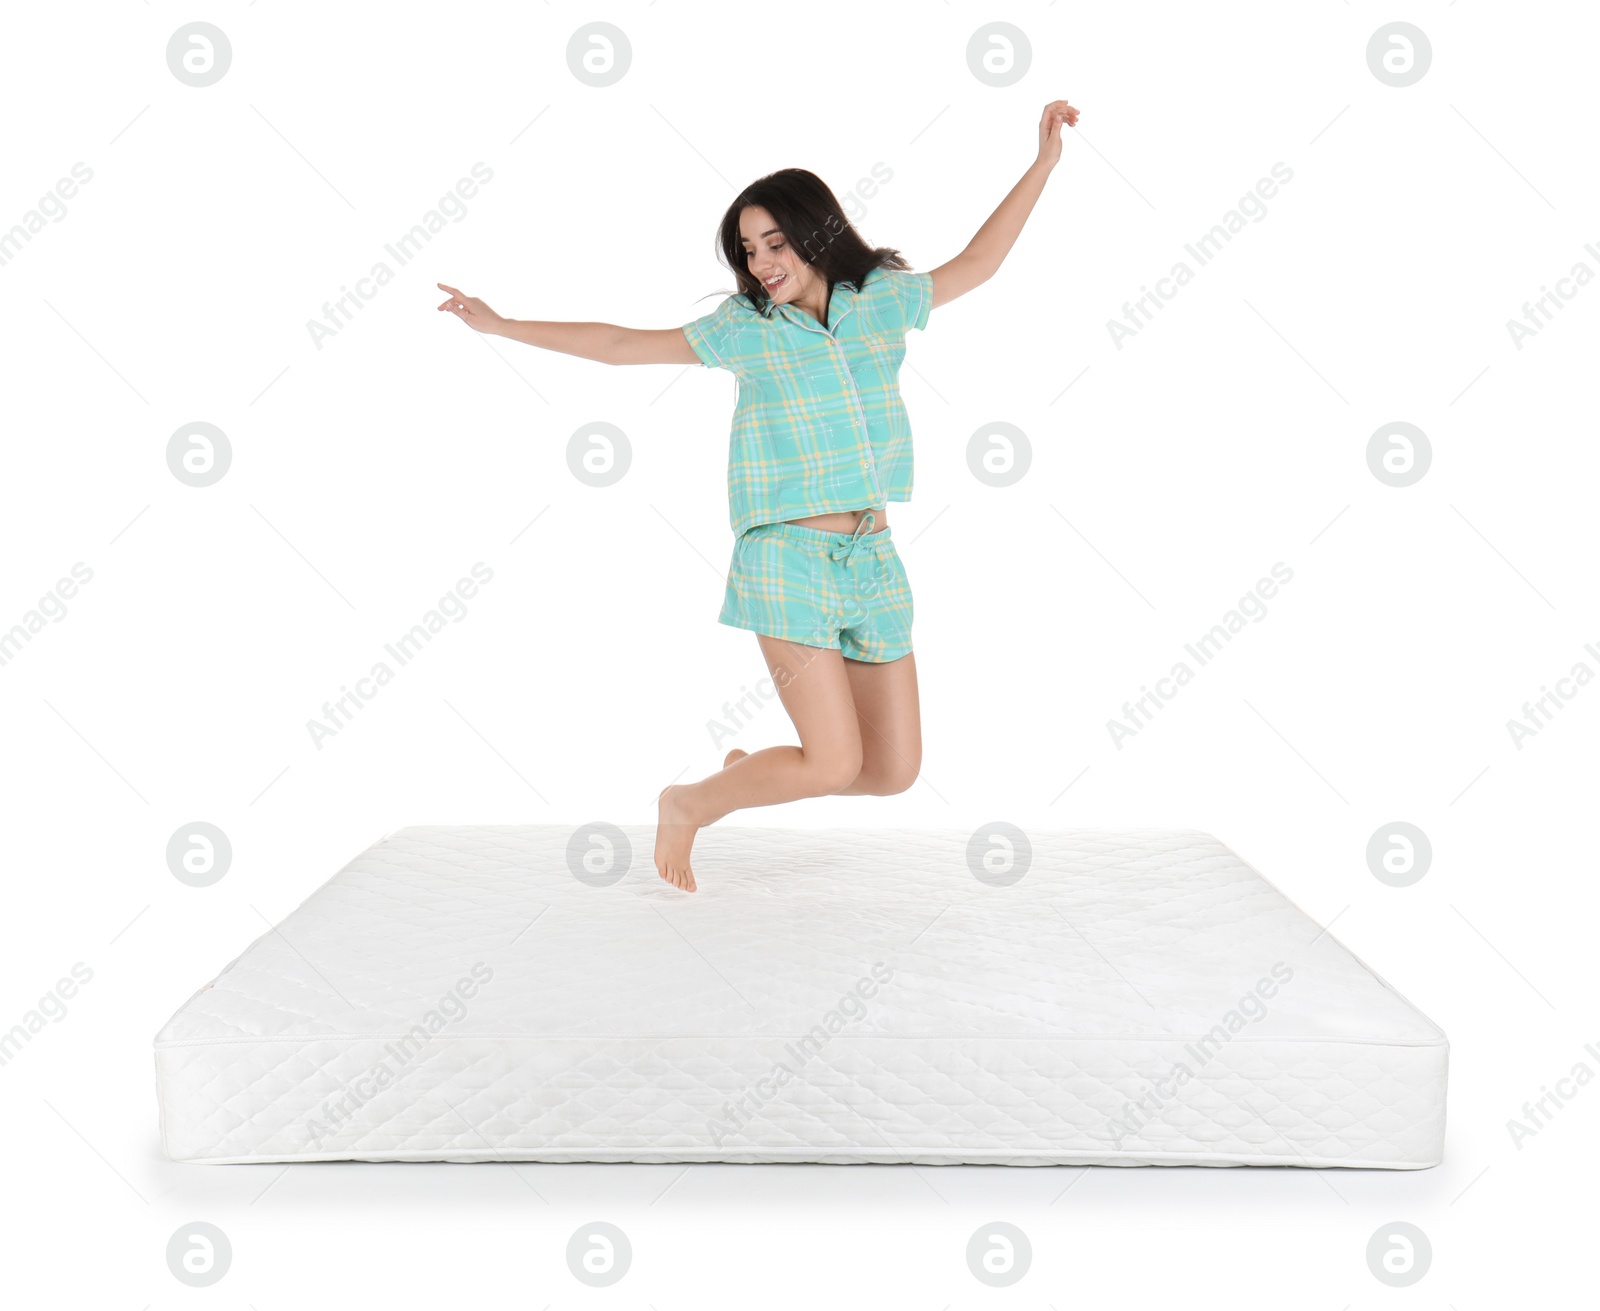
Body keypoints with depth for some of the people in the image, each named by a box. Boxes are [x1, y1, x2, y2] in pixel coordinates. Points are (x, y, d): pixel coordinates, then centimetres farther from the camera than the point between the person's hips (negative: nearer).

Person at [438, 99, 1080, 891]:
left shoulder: (882, 299, 9)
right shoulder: (744, 326, 4)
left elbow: (975, 264, 20)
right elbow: (623, 344, 9)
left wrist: (1044, 161, 18)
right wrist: (503, 327, 10)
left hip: (873, 557, 5)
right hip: (790, 555, -4)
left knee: (895, 770, 4)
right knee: (834, 765, -12)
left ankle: (752, 773, 30)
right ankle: (687, 806, 13)